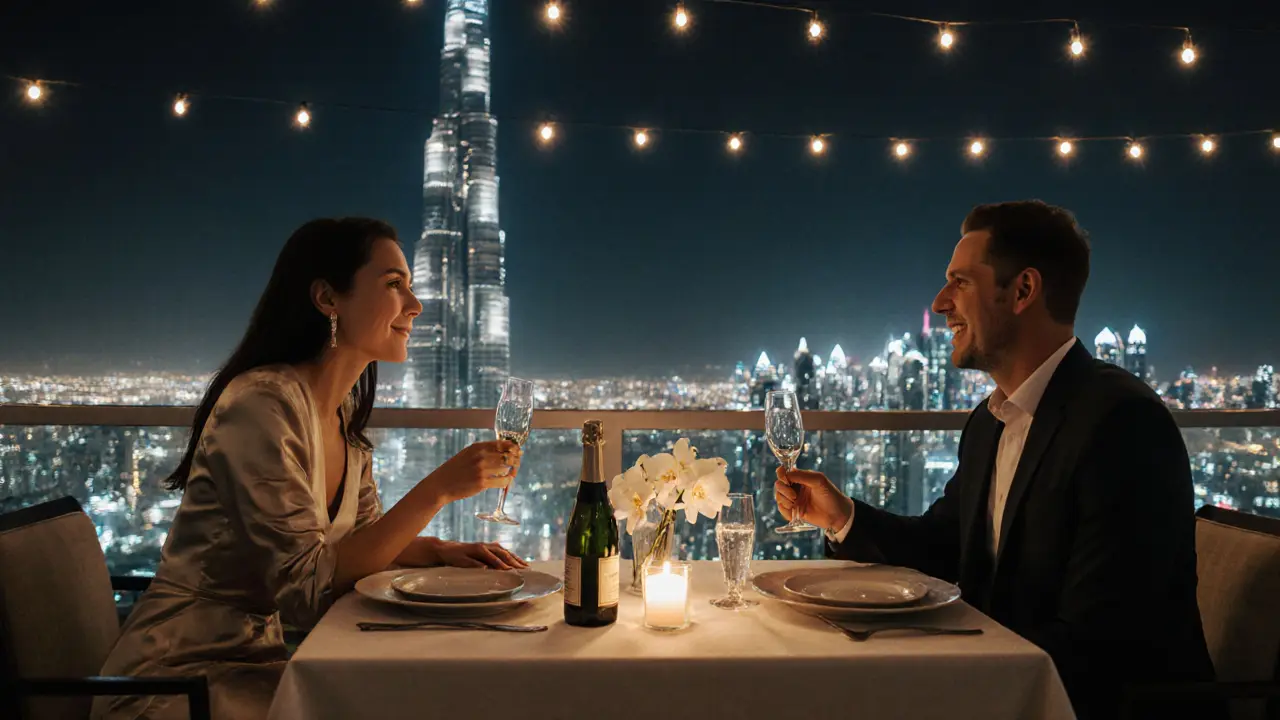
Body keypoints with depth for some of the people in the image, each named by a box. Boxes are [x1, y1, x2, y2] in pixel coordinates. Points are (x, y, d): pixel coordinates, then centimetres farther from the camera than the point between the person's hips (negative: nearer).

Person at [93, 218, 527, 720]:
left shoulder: (346, 412, 6)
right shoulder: (261, 404, -21)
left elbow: (364, 535, 15)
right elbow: (309, 587, -23)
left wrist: (440, 550, -5)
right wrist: (437, 490, -25)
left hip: (260, 662, 8)